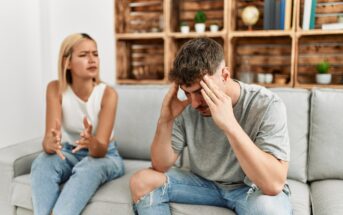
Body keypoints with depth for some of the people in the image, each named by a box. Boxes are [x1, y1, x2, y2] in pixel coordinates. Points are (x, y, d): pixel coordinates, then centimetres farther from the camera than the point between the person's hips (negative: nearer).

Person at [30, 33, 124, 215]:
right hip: (69, 154, 2)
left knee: (90, 166, -36)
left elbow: (101, 150, -26)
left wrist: (92, 142, -50)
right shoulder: (56, 89, -14)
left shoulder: (108, 93, -21)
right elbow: (47, 140, -23)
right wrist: (51, 143, -49)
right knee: (42, 162, -30)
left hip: (105, 157, -2)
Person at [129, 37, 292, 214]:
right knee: (141, 182, -13)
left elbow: (274, 185, -33)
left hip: (252, 187, -3)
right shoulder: (186, 107, -13)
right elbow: (161, 167, -8)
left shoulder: (267, 106, -24)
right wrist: (165, 121, -26)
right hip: (203, 182, 4)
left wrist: (230, 124, -42)